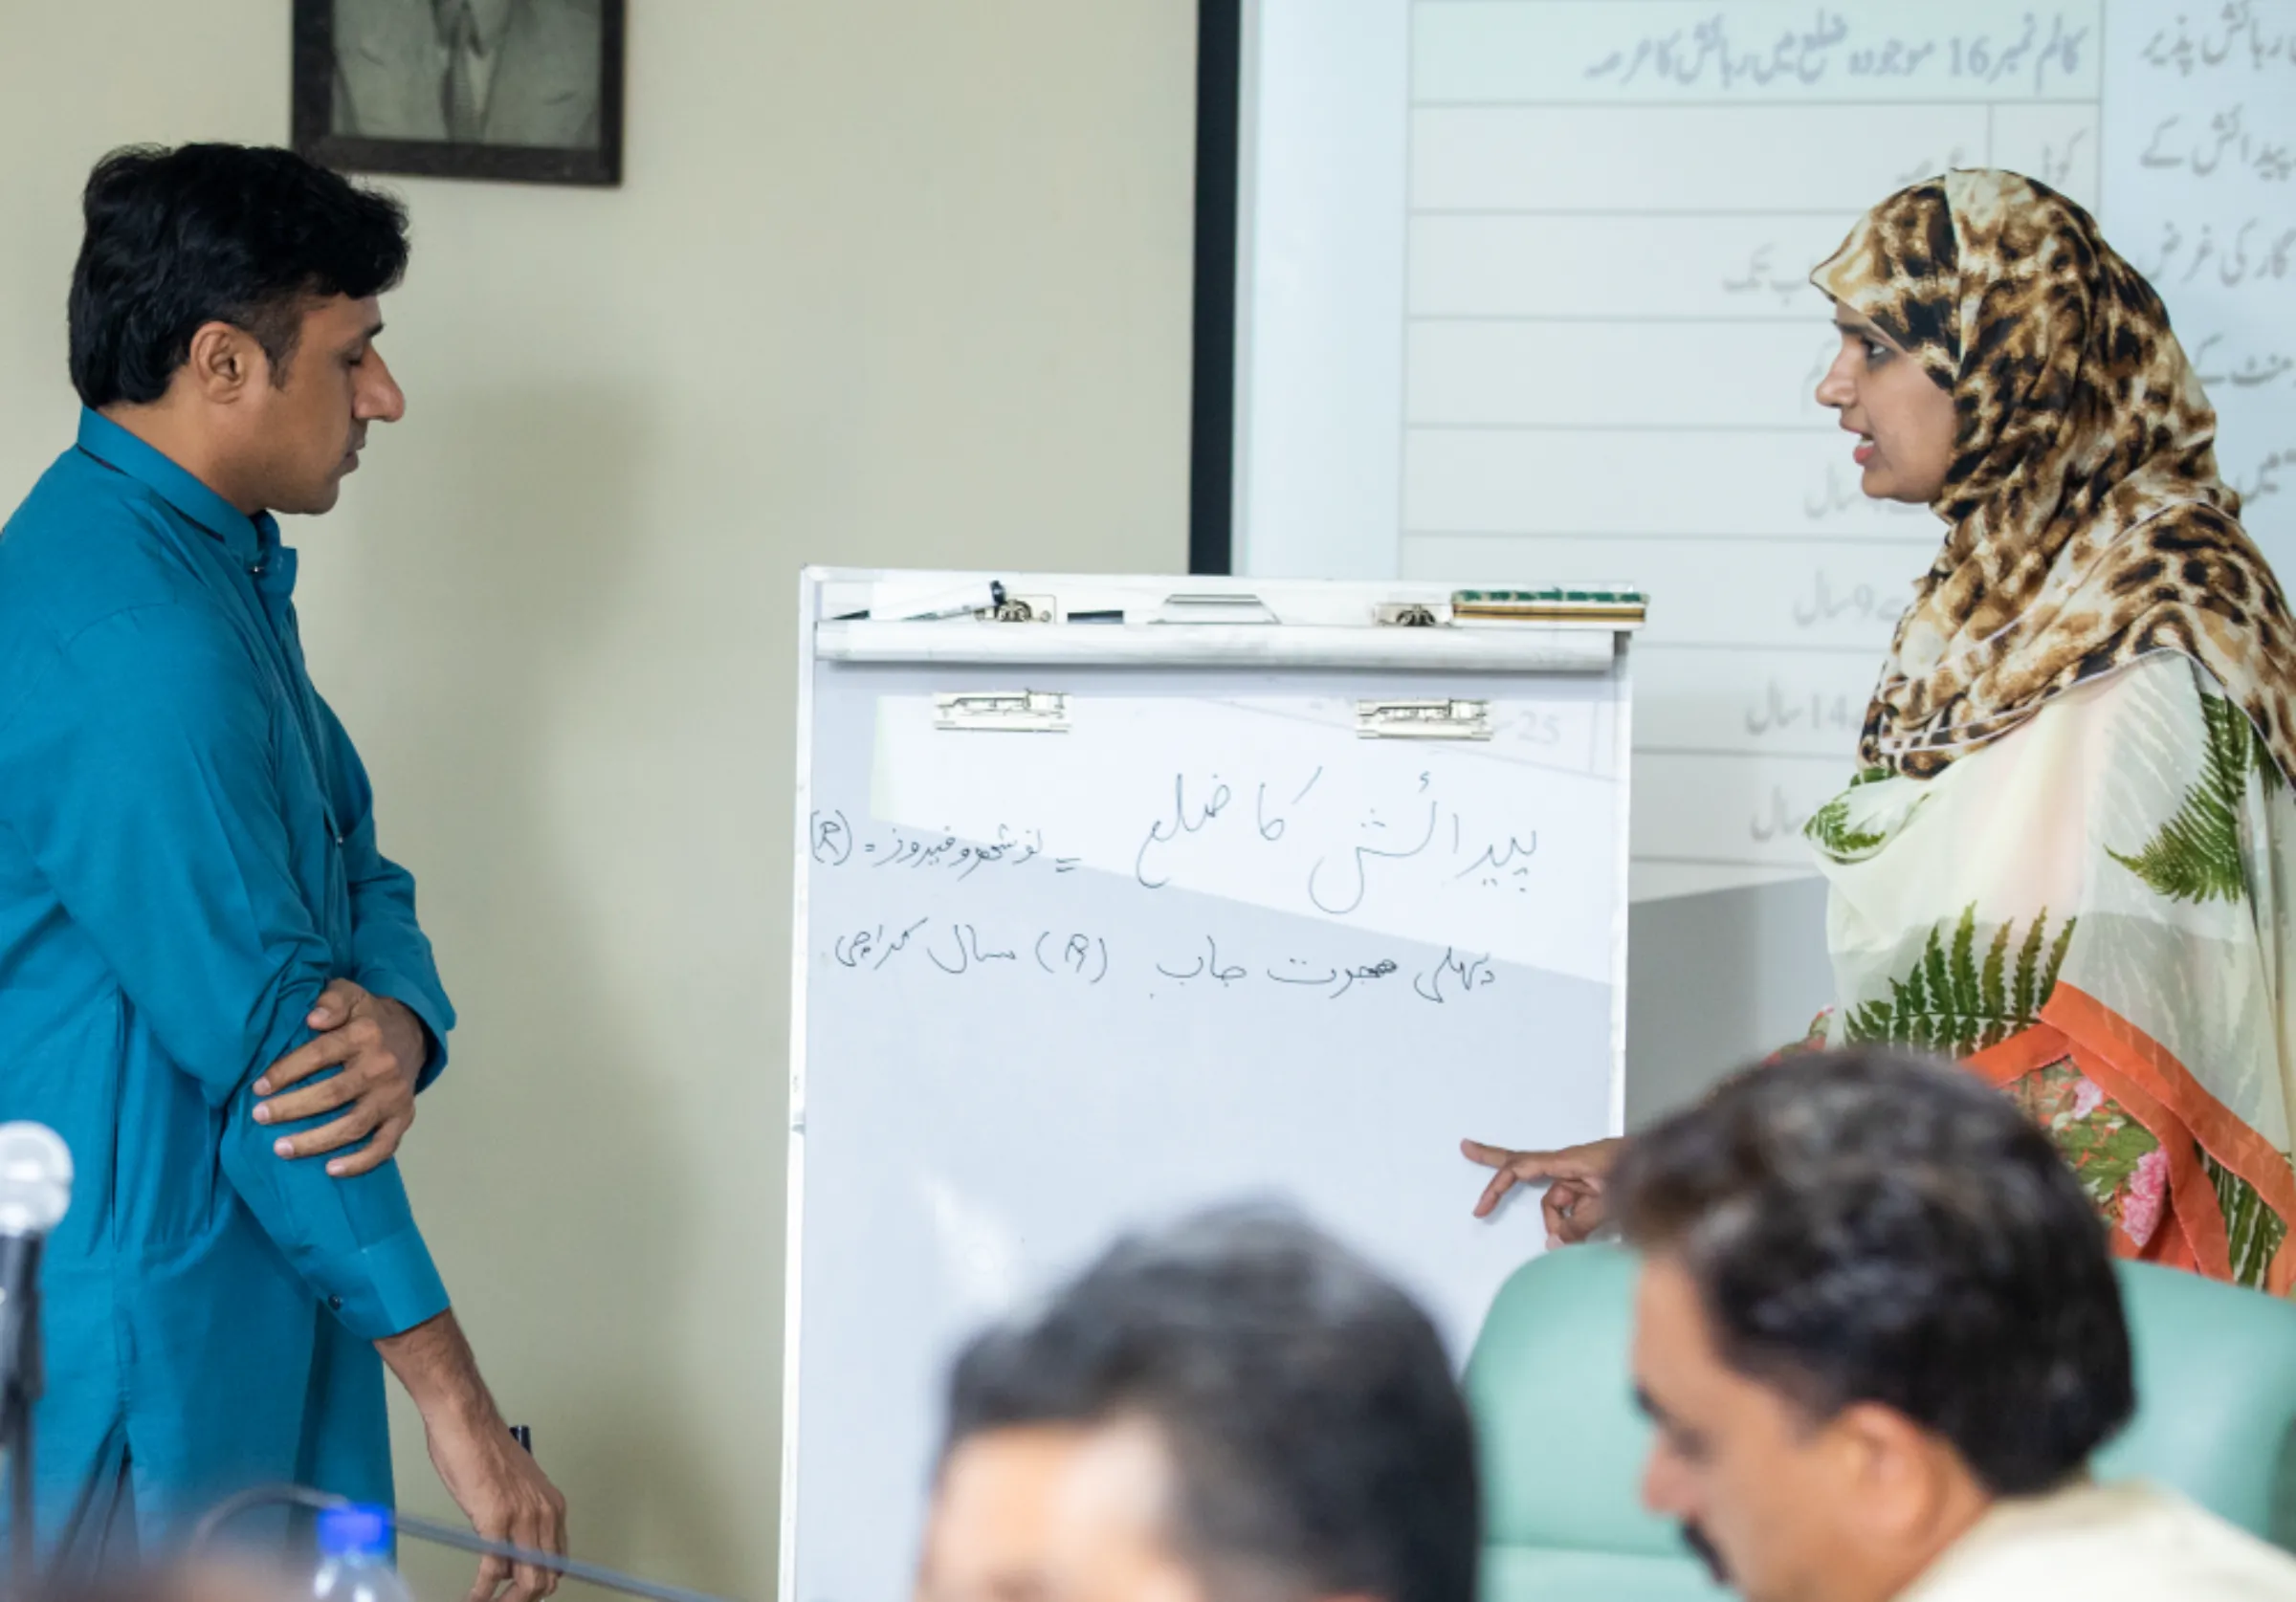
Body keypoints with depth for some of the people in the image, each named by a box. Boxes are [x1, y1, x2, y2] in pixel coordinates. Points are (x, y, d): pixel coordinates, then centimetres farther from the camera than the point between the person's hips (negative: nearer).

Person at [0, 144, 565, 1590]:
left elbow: (354, 872, 14)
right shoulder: (128, 631, -20)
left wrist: (395, 1023, -12)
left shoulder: (223, 574, 14)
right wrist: (455, 1397, -20)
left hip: (256, 1337, 10)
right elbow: (256, 1030, -22)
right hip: (145, 1356, -10)